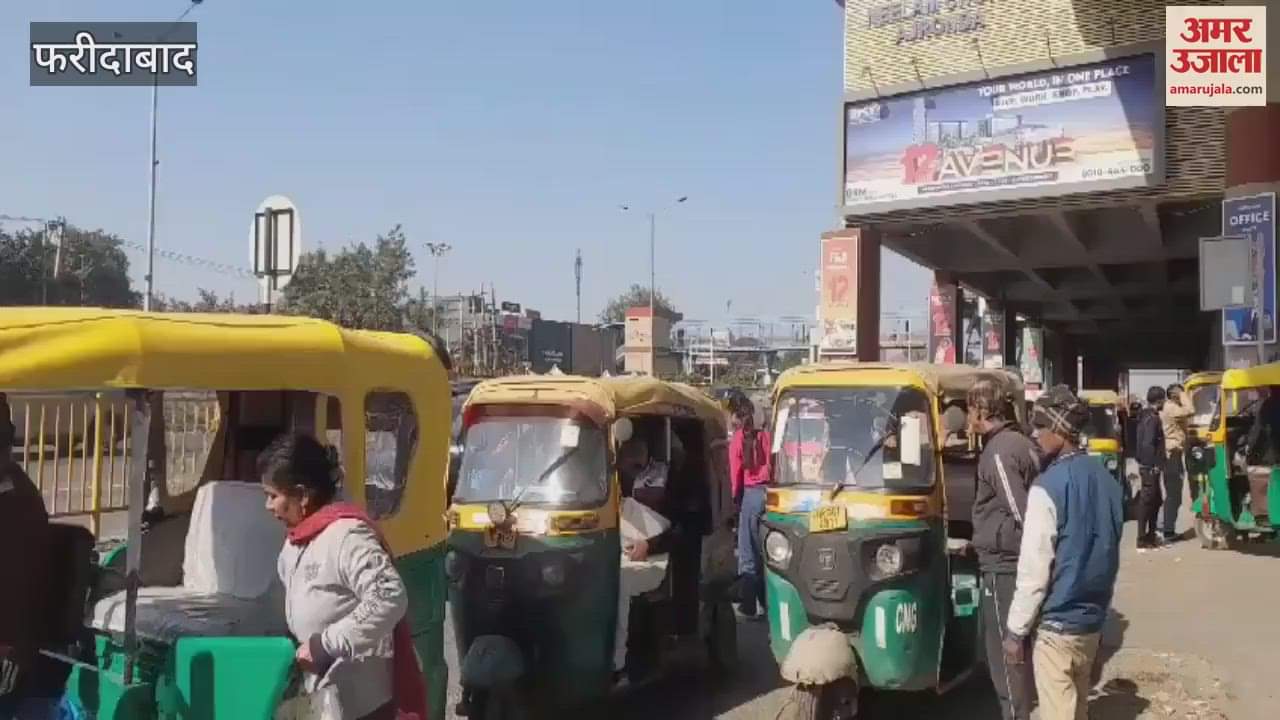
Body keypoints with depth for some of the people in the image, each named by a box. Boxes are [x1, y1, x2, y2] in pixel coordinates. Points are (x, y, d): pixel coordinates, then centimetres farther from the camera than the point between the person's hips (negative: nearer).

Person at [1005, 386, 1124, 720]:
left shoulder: (1049, 487, -19)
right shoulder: (1107, 480, 4)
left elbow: (1034, 569, -19)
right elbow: (1110, 553, 12)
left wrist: (1016, 630, -12)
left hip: (1057, 624, -7)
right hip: (1093, 619, 7)